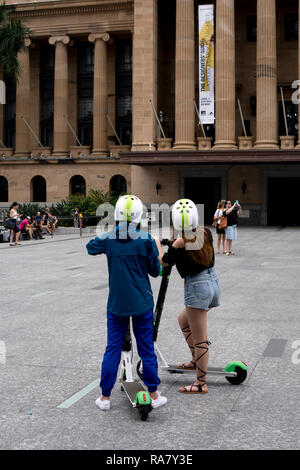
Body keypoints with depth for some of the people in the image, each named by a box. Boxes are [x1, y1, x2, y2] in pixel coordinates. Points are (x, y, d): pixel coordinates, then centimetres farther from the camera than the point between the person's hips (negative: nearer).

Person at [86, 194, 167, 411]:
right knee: (146, 349, 9)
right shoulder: (146, 239, -11)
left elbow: (90, 247, 17)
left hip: (116, 304, 2)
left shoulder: (108, 239, -5)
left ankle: (105, 397, 17)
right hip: (142, 304, -1)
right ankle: (154, 395, 18)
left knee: (112, 349, 11)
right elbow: (155, 271, -4)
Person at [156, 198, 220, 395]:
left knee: (200, 338, -1)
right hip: (213, 280, 8)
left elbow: (164, 262, 0)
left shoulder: (180, 244, -17)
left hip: (197, 286, -8)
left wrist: (157, 244, 16)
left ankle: (201, 383, 8)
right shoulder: (206, 233, 0)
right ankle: (196, 361, 37)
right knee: (183, 320, 28)